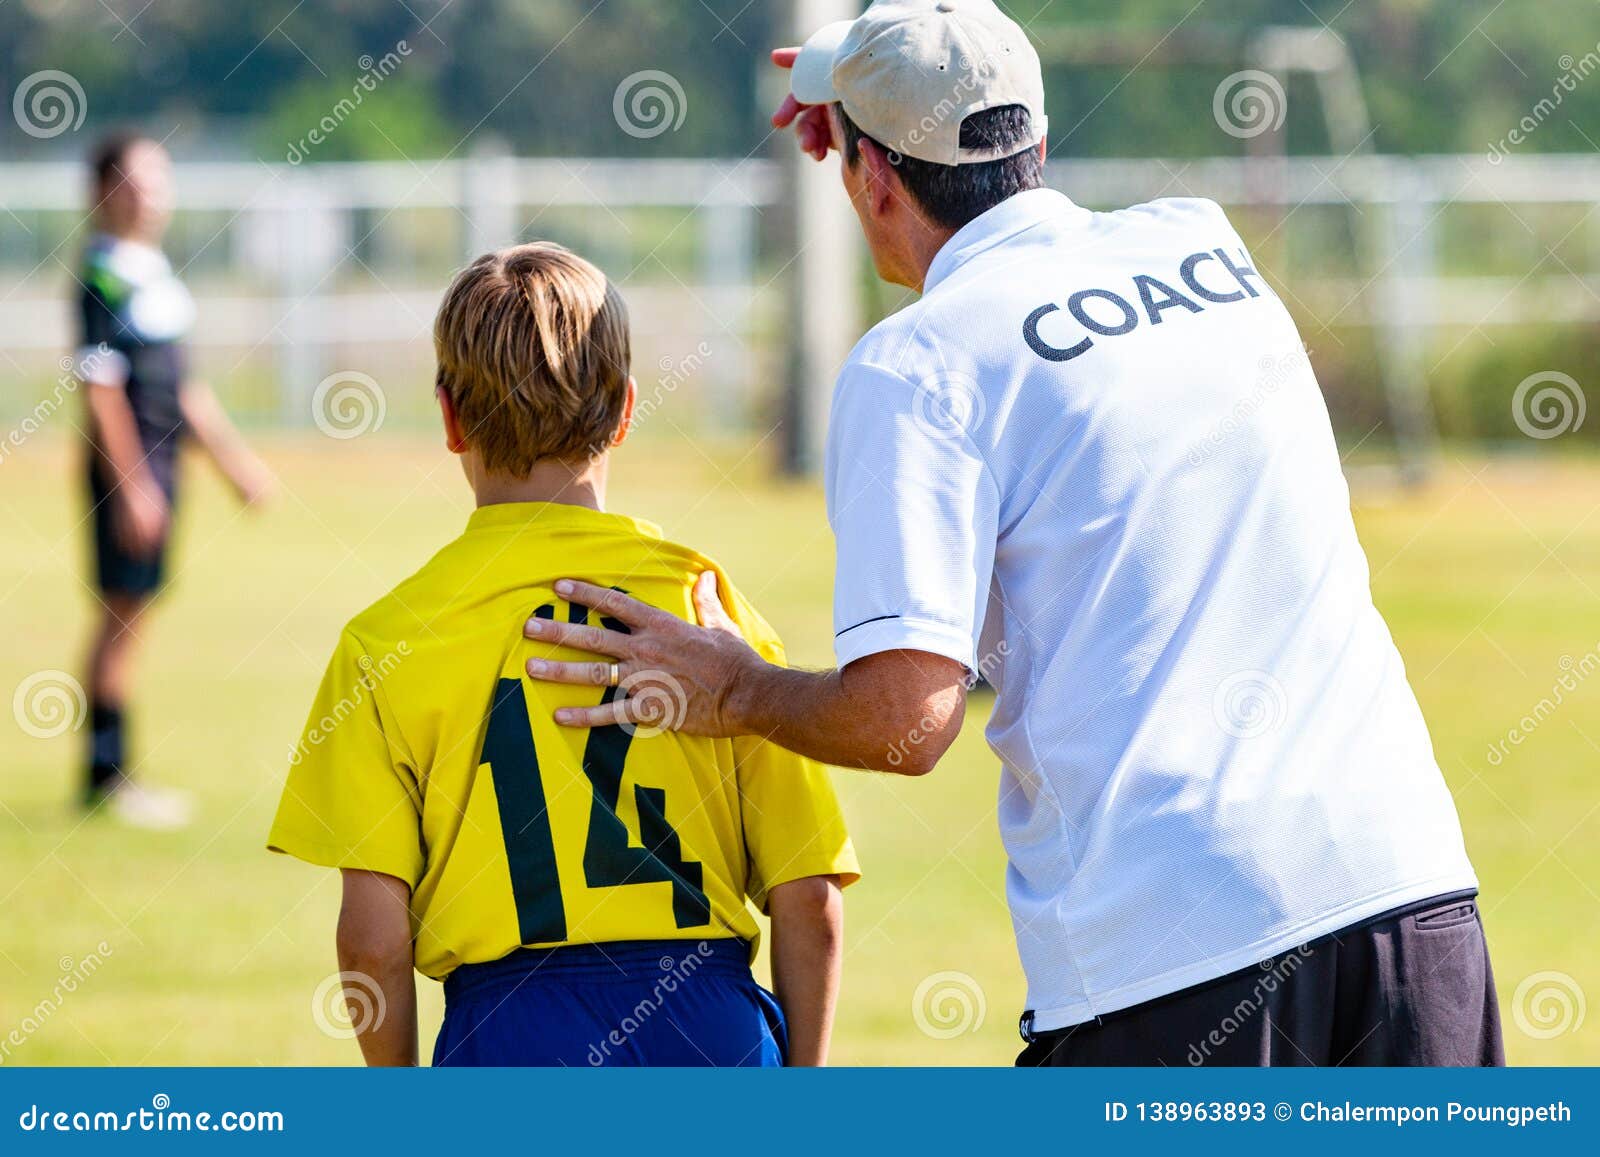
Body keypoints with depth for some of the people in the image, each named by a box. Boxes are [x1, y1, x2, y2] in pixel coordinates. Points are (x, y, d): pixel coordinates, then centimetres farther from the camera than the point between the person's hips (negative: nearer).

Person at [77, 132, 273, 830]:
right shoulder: (105, 276, -13)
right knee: (123, 613, -6)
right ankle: (107, 777, -3)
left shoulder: (155, 272, 15)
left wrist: (234, 460, 24)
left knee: (129, 616, 11)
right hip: (127, 466, -9)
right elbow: (101, 386, -17)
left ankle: (107, 774, 16)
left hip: (160, 461, 9)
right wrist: (131, 485, -20)